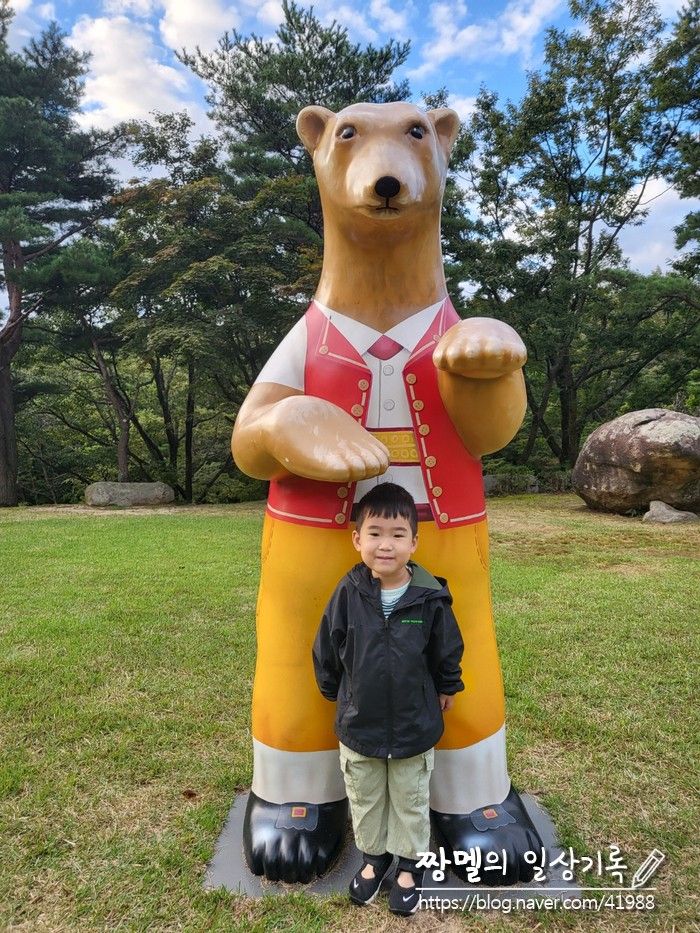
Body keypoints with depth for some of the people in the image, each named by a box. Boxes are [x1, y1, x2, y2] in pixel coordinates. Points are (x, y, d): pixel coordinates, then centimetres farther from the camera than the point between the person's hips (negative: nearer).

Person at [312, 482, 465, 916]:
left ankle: (410, 865, 45)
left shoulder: (431, 597, -19)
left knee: (411, 802, 21)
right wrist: (335, 691, 10)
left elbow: (448, 651, -1)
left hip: (415, 727, -1)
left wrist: (446, 688, 12)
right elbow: (326, 651, -1)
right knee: (365, 799, 23)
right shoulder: (349, 593, -17)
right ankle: (374, 856, 48)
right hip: (358, 724, 1)